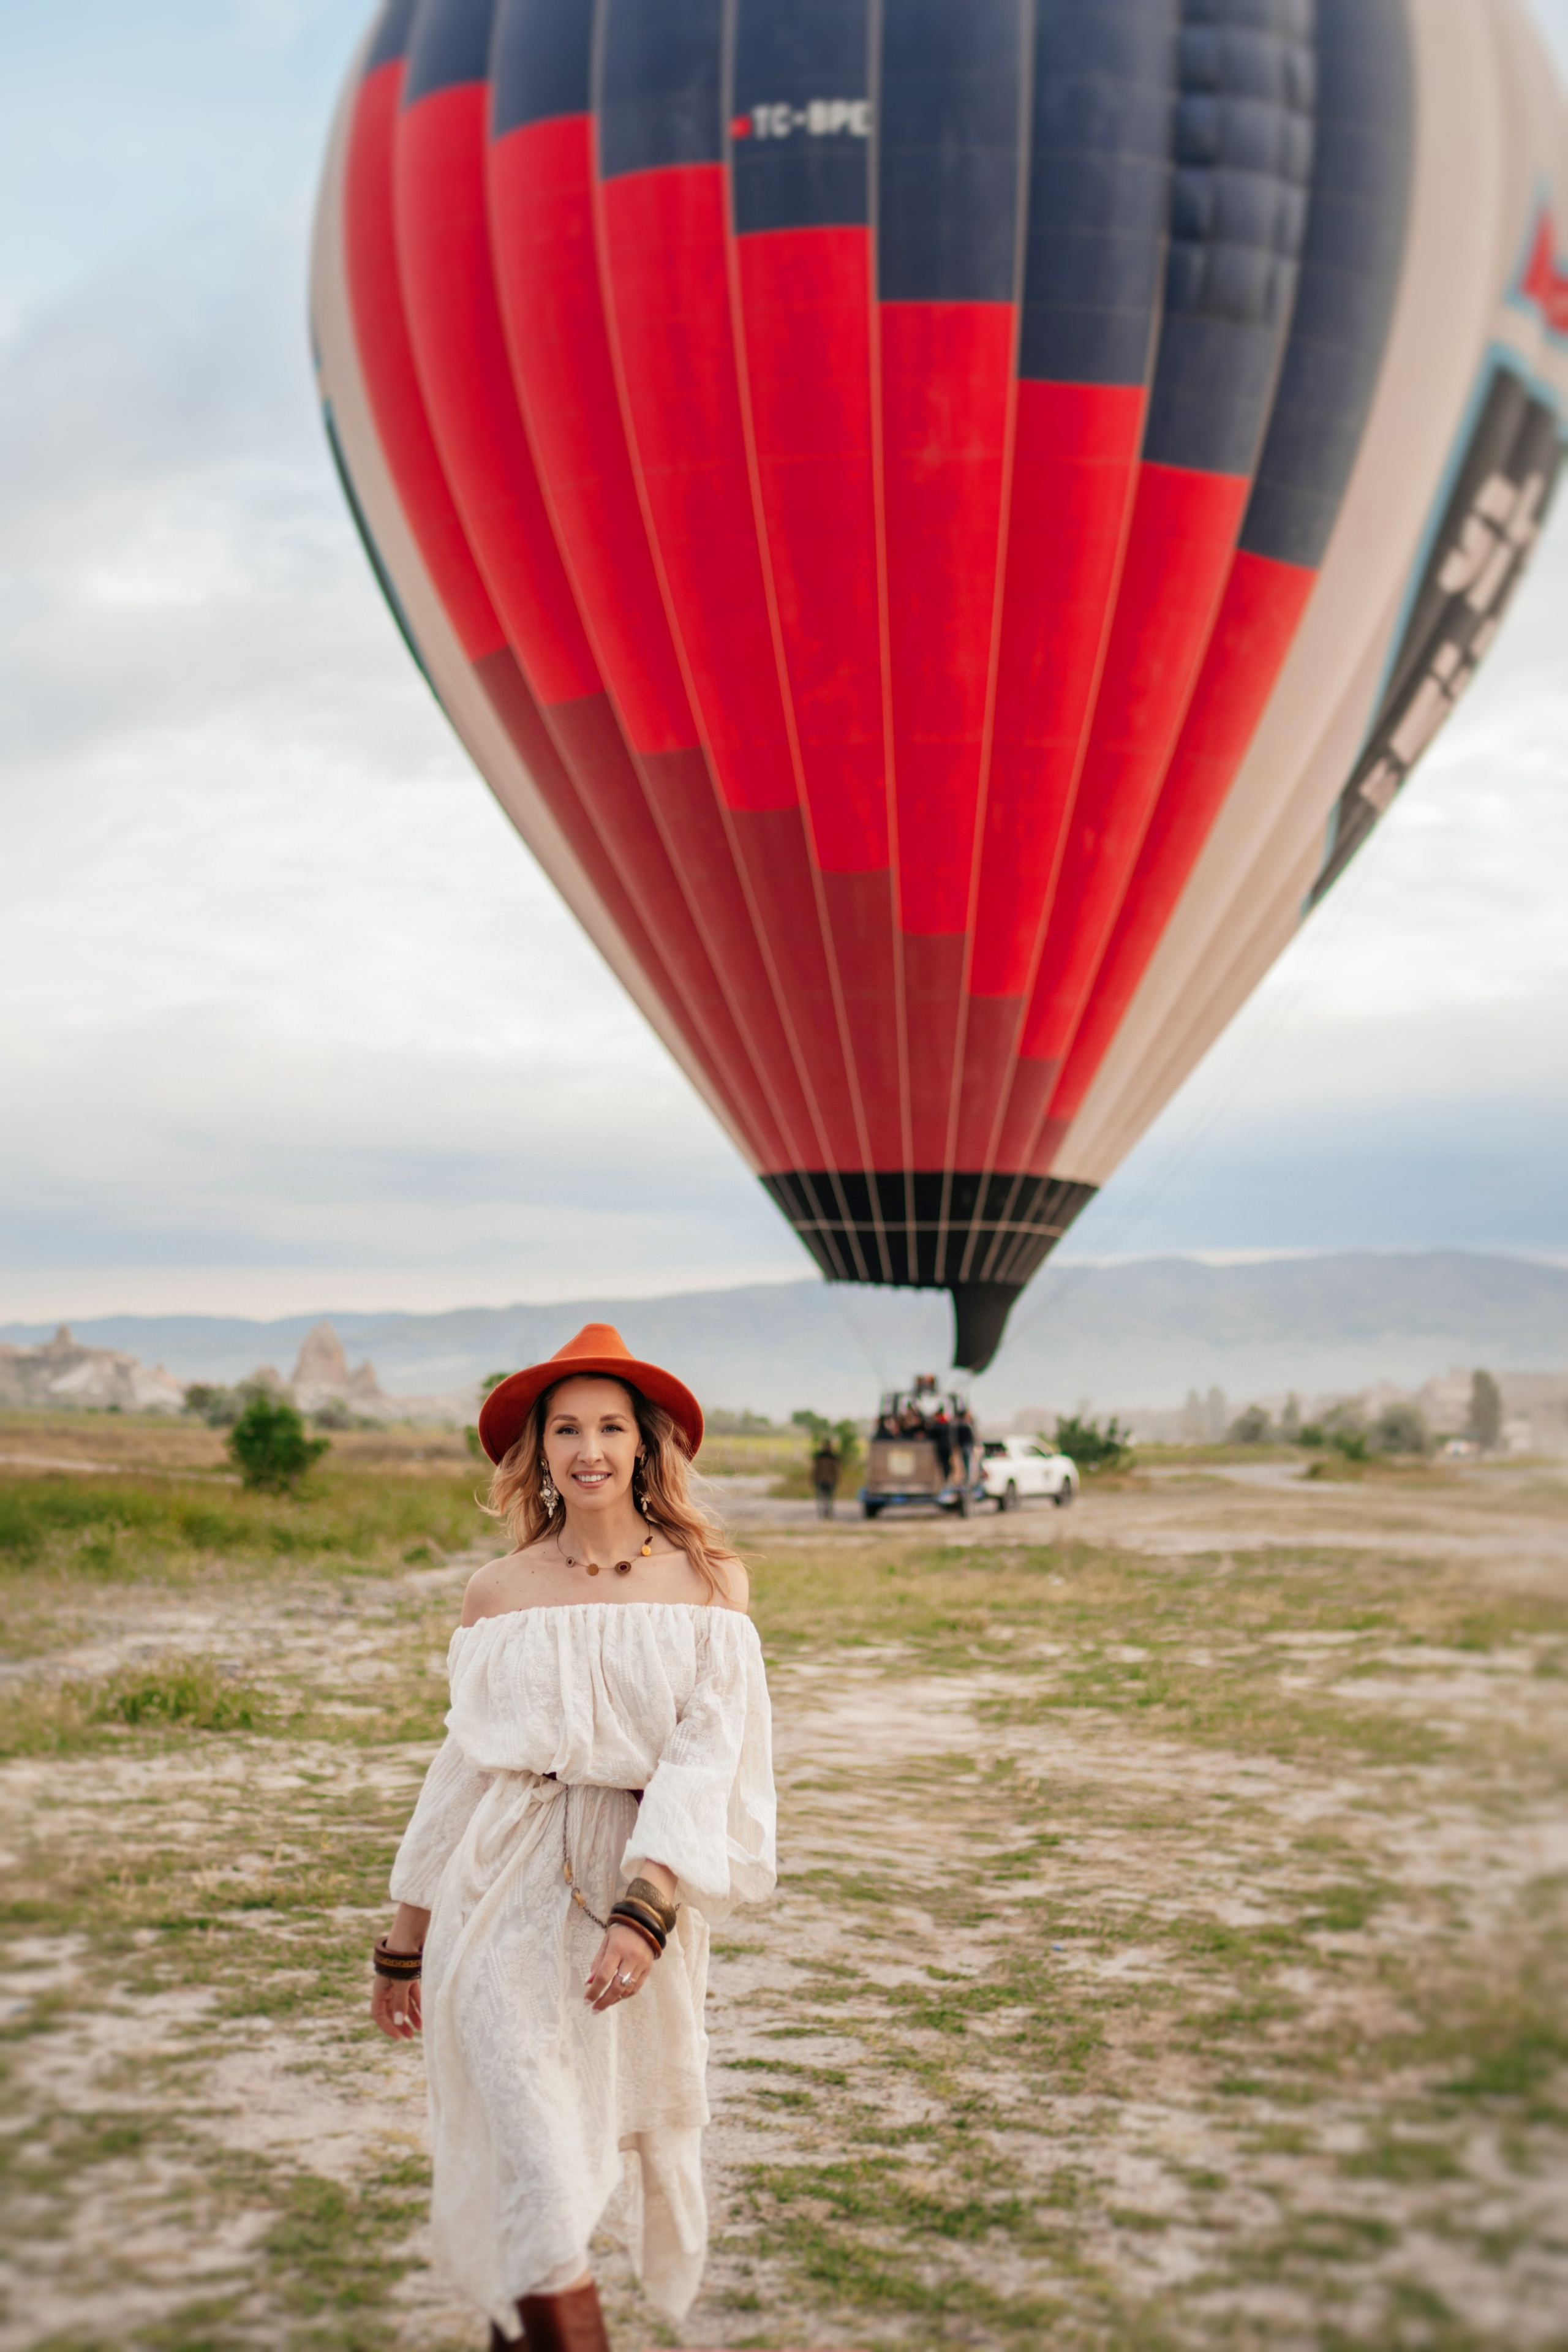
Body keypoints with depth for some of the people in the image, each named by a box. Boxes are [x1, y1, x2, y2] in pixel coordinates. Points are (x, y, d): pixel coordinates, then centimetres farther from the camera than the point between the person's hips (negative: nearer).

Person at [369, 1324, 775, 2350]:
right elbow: (466, 1766, 10)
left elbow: (706, 1755, -11)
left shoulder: (708, 1582, -2)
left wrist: (646, 1909, -24)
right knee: (534, 2159, -10)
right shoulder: (499, 1592, 3)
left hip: (638, 1887, 0)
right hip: (506, 1898, 0)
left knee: (606, 2142, 14)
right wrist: (407, 1936, 12)